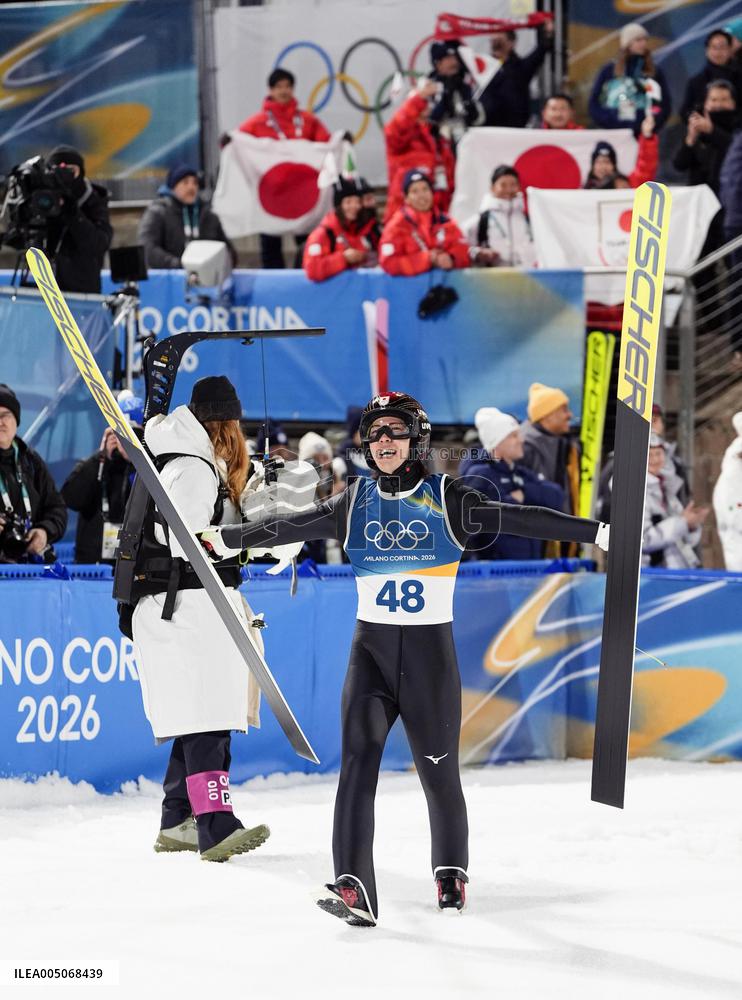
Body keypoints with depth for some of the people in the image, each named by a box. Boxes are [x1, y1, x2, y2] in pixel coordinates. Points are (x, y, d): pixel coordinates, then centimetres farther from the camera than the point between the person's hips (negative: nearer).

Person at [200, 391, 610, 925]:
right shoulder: (356, 502, 6)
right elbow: (293, 526, 17)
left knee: (439, 770, 7)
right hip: (371, 648, 2)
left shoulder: (447, 499, -4)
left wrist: (598, 532, -18)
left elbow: (516, 518, -11)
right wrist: (225, 539, 25)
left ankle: (451, 870, 34)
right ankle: (354, 887, -24)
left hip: (431, 650, -2)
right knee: (358, 761, -16)